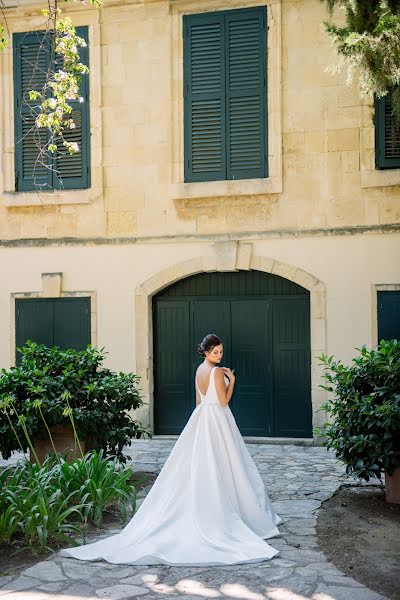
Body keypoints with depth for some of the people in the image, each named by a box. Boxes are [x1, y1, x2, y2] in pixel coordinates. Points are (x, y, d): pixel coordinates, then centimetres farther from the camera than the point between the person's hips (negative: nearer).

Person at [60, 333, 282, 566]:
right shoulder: (218, 372, -15)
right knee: (221, 468, -2)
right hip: (217, 421, -8)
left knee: (199, 467, 9)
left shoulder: (200, 370, 10)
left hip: (201, 417, 8)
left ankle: (200, 512, 12)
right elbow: (224, 401, -15)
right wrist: (232, 380, -7)